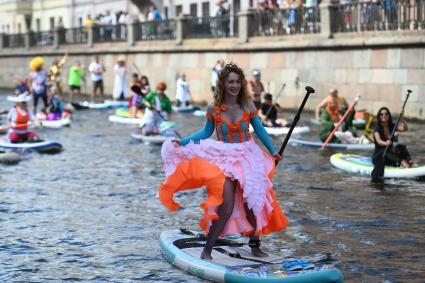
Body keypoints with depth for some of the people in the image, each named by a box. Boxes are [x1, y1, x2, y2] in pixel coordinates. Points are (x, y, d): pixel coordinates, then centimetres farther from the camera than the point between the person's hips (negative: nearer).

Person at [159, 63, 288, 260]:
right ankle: (207, 249, -4)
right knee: (226, 205, -14)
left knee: (251, 203, 3)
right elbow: (206, 132, 8)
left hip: (247, 157, 2)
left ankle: (255, 245, 24)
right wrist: (182, 142, 2)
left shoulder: (247, 105, -4)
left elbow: (259, 130, 8)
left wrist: (273, 151, 10)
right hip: (224, 157, -2)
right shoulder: (214, 108, -6)